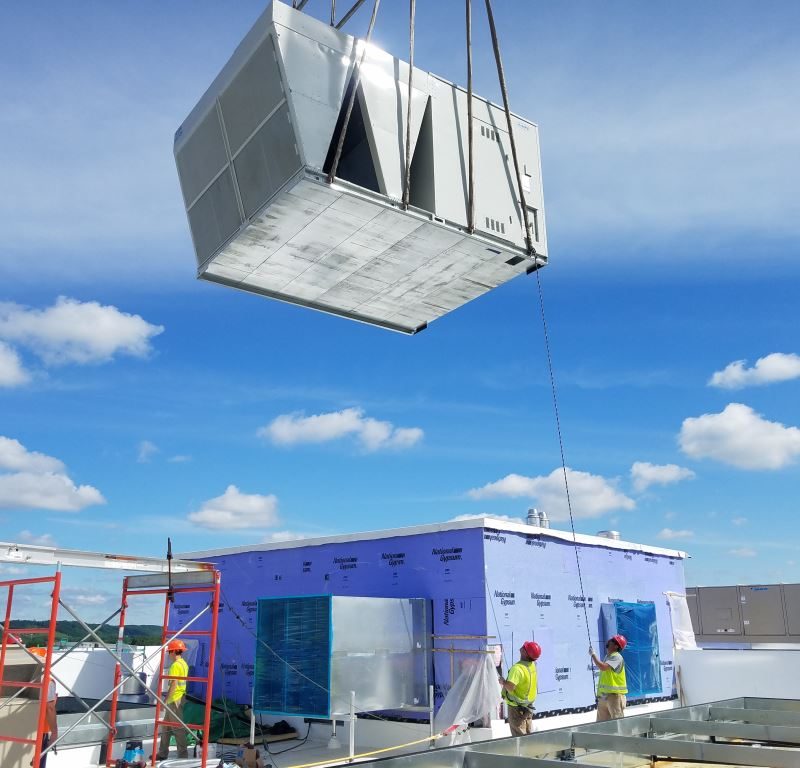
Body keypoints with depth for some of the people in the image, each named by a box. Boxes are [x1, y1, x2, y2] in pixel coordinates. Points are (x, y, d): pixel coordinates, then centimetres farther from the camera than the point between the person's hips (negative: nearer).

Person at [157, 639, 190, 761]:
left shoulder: (175, 665, -15)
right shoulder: (184, 664, 14)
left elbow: (174, 684, -20)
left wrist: (166, 699, -15)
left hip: (175, 700, -10)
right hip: (181, 699, 10)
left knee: (177, 728, -4)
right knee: (166, 727, 17)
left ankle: (183, 754, -1)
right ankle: (162, 753, 23)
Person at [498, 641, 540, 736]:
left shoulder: (518, 668, -28)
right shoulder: (532, 665, -1)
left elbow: (510, 687, -38)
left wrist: (503, 681, -18)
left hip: (516, 707, -8)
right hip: (528, 706, 8)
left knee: (519, 736, 2)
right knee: (529, 735, 18)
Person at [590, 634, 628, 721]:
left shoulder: (616, 657, -12)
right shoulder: (607, 656, 17)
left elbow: (603, 667, -26)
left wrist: (593, 654, -15)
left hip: (614, 694, -9)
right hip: (603, 694, 9)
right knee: (601, 722, 10)